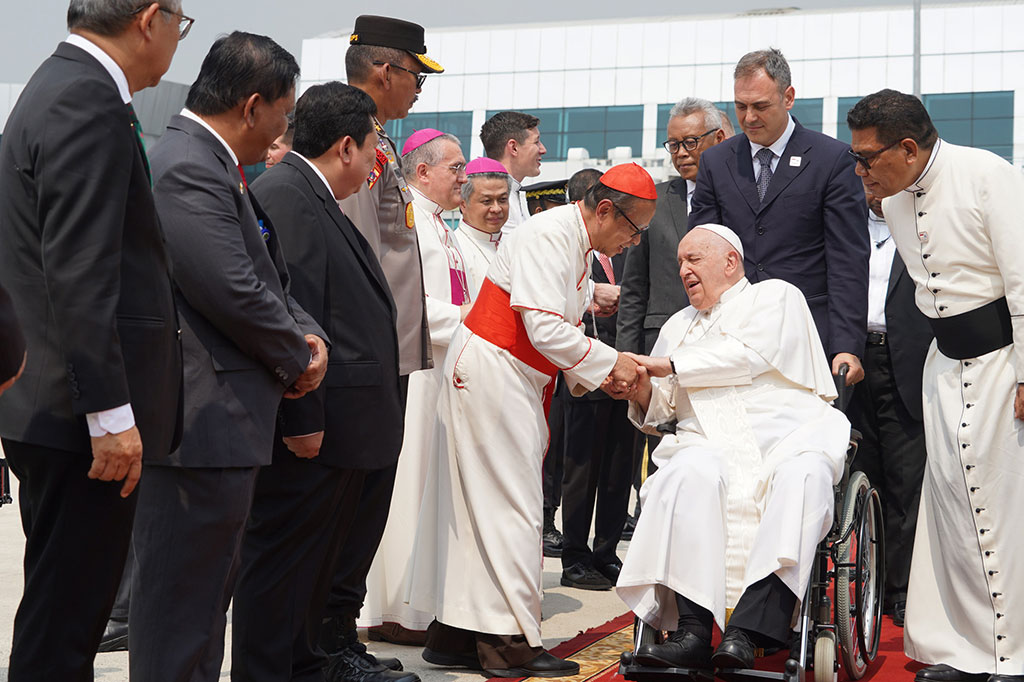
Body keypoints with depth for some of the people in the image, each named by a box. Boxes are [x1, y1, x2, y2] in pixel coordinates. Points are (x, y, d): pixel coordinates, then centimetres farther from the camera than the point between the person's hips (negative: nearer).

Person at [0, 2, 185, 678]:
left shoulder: (64, 86, 17)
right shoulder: (88, 102, -16)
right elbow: (78, 272, -22)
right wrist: (110, 412, -22)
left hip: (55, 406, 10)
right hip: (83, 417, -10)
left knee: (70, 605, 18)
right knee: (64, 618, -1)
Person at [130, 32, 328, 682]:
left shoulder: (211, 166, 16)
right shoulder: (185, 168, -18)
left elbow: (271, 280, 19)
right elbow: (232, 289, -23)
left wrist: (307, 336, 0)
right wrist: (297, 359, -7)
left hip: (221, 428, 11)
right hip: (202, 428, -11)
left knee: (210, 593, 20)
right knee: (181, 608, -2)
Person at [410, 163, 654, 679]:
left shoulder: (580, 248, 14)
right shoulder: (548, 235, -17)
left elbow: (559, 331, 16)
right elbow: (545, 329, -24)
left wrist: (597, 375, 1)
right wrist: (608, 363, -13)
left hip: (518, 379, 10)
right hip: (489, 370, -10)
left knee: (481, 507, 10)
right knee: (511, 506, -7)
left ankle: (456, 636, 17)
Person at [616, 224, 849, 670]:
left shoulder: (776, 296, 14)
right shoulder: (678, 326, 28)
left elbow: (749, 355, -6)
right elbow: (659, 411, 24)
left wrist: (670, 365, -4)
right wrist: (643, 390, 0)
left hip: (788, 432, -2)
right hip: (711, 442, 3)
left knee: (802, 475, -36)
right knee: (691, 473, -33)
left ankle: (746, 632, -42)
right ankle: (693, 630, -39)